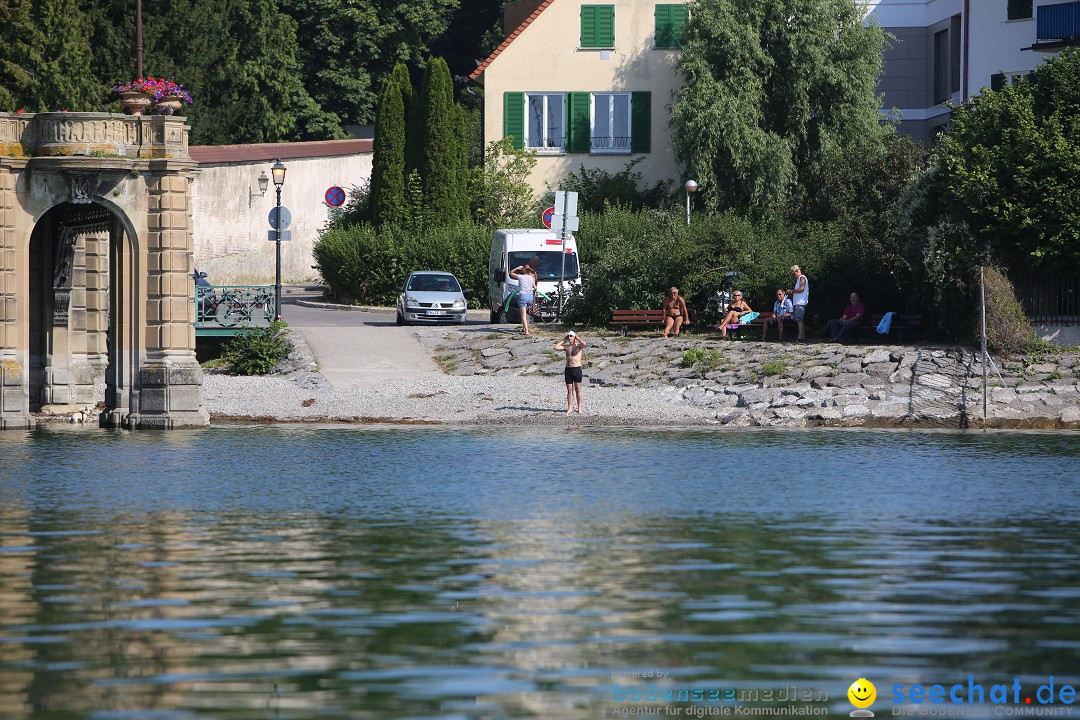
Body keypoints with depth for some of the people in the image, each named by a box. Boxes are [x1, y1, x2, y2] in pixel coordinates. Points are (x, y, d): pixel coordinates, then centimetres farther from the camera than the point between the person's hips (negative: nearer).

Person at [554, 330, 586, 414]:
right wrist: (563, 340, 5)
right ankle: (569, 407, 9)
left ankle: (579, 408, 6)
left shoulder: (578, 346, 0)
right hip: (568, 369, 4)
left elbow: (584, 344, -23)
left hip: (577, 369, -4)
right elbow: (556, 347, 2)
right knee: (569, 390, 5)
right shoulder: (566, 347, 11)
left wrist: (577, 338, -7)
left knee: (578, 389, 0)